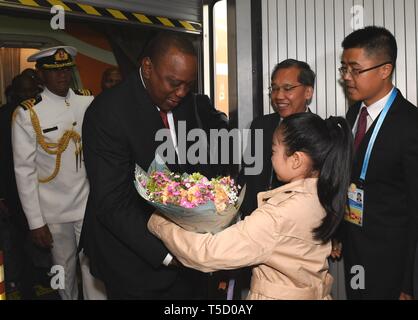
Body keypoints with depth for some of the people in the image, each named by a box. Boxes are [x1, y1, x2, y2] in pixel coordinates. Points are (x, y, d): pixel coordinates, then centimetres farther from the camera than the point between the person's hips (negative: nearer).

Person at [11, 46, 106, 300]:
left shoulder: (90, 103, -1)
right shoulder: (27, 114, -8)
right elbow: (24, 171, -6)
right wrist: (35, 221, -6)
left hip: (90, 204, 1)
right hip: (53, 211, -1)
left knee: (94, 269, 2)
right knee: (65, 269, 15)